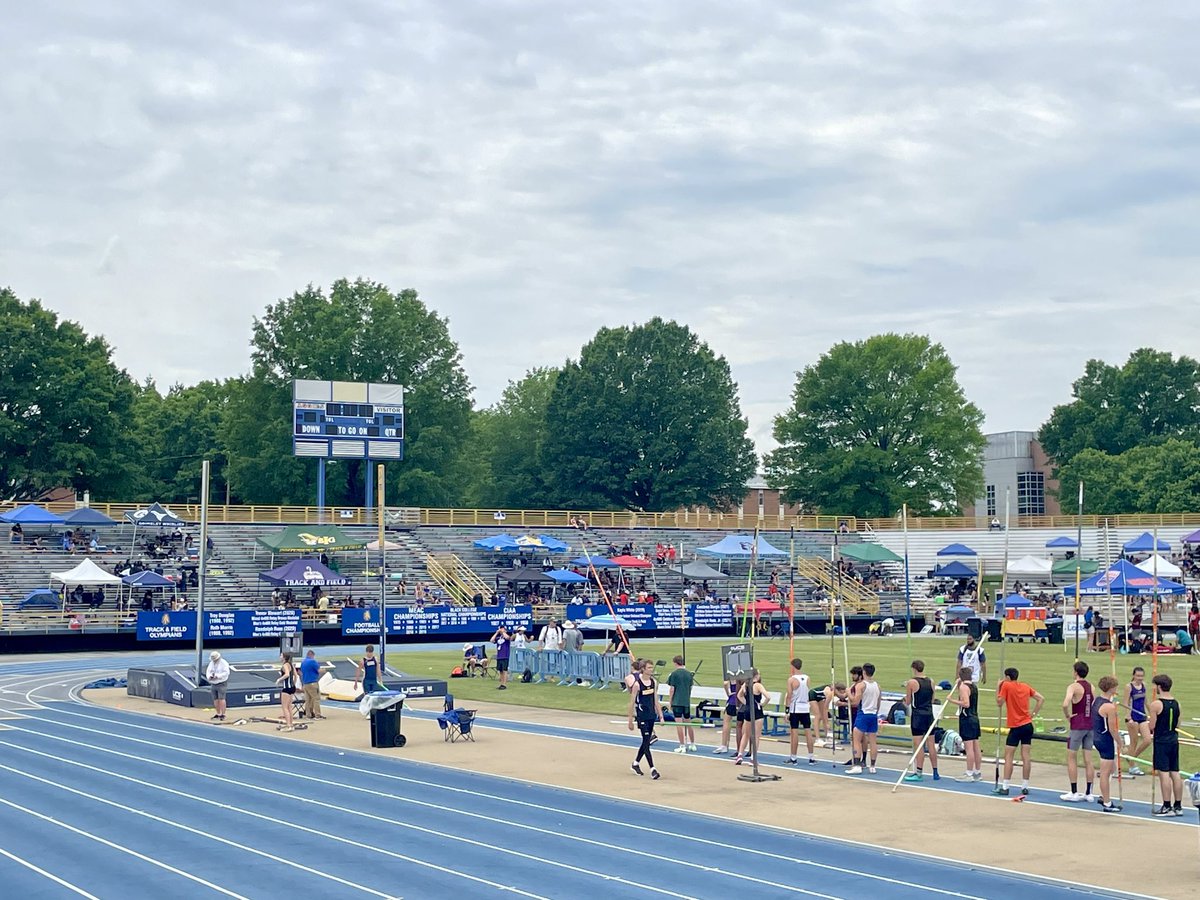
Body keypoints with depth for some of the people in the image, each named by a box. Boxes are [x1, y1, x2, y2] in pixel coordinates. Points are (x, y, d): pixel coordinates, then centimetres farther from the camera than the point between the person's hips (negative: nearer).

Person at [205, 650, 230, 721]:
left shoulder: (223, 663, -9)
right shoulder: (211, 663, 12)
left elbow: (226, 673, -18)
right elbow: (208, 671, 10)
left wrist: (217, 676, -26)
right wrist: (209, 676, -12)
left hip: (221, 683, -7)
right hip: (213, 684, 7)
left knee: (221, 699, -12)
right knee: (215, 699, 7)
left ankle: (223, 715, -12)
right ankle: (218, 714, 17)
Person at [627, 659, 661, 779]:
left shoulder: (653, 683, 5)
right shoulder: (637, 684, -13)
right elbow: (632, 703, -9)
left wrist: (660, 715, 10)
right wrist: (630, 720, -8)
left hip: (652, 716, 6)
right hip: (642, 716, -6)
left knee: (646, 742, 13)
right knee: (646, 742, -8)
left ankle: (635, 764, 30)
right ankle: (652, 769, -8)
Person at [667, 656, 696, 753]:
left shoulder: (674, 674, -7)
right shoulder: (689, 673, 6)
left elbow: (672, 689, -6)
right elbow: (690, 687, 13)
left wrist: (670, 701, 2)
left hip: (677, 701, -5)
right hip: (687, 701, 5)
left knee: (679, 724, -3)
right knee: (688, 724, 15)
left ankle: (682, 746, -4)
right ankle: (692, 744, 22)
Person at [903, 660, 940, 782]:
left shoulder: (912, 682, -9)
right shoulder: (931, 682, 6)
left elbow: (908, 702, -4)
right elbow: (932, 700, 14)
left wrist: (906, 698, 16)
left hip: (917, 715, -5)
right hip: (929, 715, 5)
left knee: (918, 745, -5)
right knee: (931, 744, 10)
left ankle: (919, 773, -7)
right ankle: (935, 773, 14)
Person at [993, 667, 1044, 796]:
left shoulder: (1006, 686, -8)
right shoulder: (1026, 686, 9)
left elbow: (999, 703, -4)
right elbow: (1041, 699, 7)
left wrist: (998, 688, 5)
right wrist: (1033, 714, 7)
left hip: (1016, 727, -5)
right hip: (1028, 725, 5)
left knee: (1008, 757, -2)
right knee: (1025, 756, 5)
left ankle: (1004, 787, -3)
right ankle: (1025, 787, 7)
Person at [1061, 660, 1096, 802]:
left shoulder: (1073, 686, -12)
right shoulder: (1091, 686, 8)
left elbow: (1065, 704, -26)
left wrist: (1068, 716, -11)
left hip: (1077, 726, -6)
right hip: (1091, 725, 6)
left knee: (1072, 759, 4)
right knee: (1088, 760, 9)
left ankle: (1074, 793, 2)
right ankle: (1088, 793, 11)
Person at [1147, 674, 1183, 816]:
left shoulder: (1156, 705, -13)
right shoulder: (1176, 703, 8)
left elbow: (1151, 727, -13)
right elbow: (1177, 725, 15)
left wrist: (1146, 730, 8)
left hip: (1161, 742, -7)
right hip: (1174, 741, 7)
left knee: (1164, 773, -4)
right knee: (1175, 773, 9)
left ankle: (1167, 807, -3)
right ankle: (1178, 806, 13)